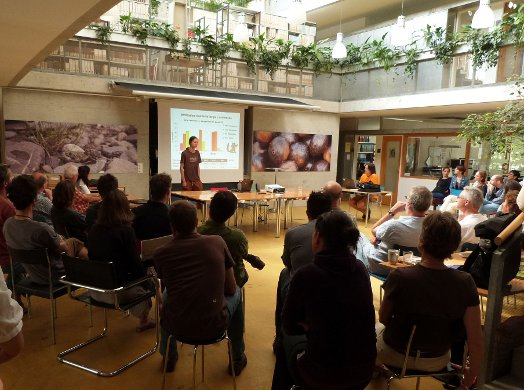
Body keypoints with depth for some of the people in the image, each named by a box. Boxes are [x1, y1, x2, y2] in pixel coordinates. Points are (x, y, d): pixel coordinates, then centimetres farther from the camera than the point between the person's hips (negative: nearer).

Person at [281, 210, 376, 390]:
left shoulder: (307, 274, -18)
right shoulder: (360, 269, -4)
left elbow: (289, 326, -5)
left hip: (323, 375, -4)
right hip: (364, 370, 4)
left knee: (289, 339, 24)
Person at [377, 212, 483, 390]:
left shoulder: (400, 277, -29)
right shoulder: (465, 282, -22)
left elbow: (384, 318, -11)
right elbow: (476, 340, -17)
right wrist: (471, 376, 1)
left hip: (397, 354, -2)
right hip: (439, 361, 3)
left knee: (375, 328, 28)